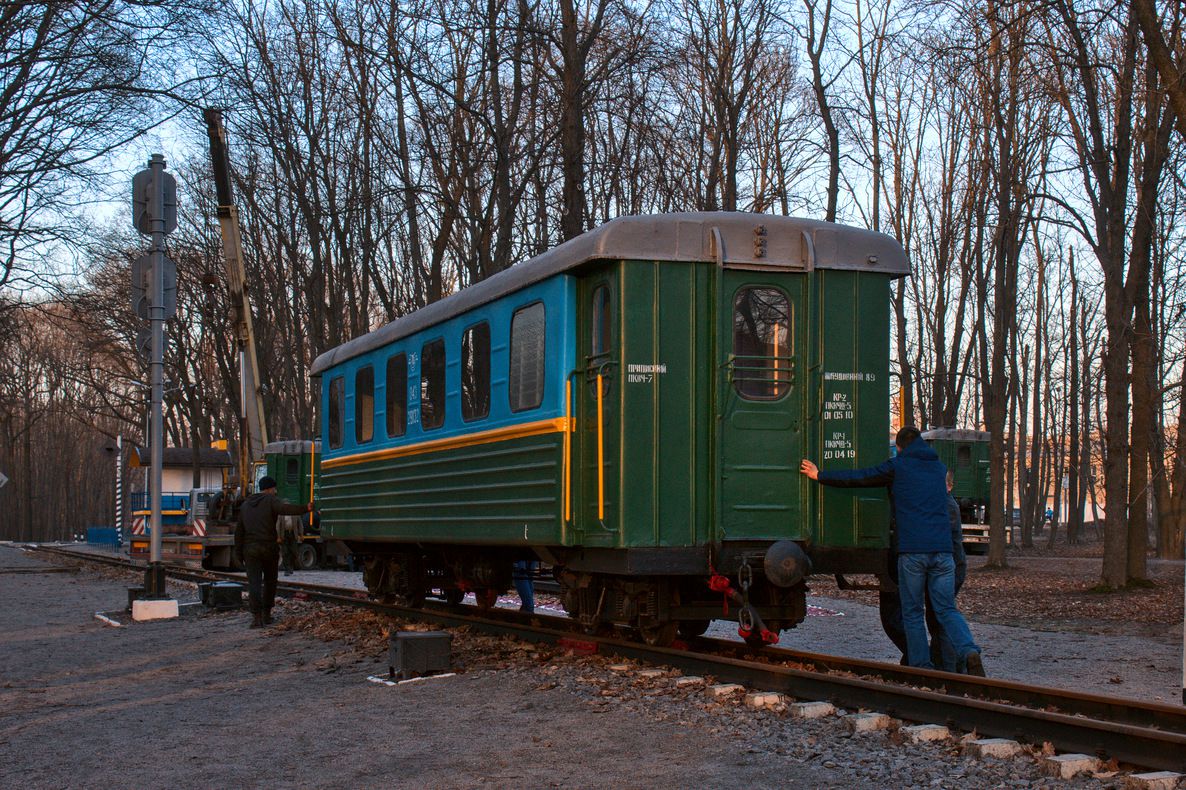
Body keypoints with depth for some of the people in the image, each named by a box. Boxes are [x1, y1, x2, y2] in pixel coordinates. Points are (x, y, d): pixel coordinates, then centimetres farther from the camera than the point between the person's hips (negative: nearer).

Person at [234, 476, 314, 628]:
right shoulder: (271, 501, -1)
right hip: (268, 547, -3)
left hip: (250, 549, 3)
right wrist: (305, 508, -33)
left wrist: (238, 553, 19)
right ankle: (266, 614, 19)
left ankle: (257, 616, -17)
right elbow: (285, 509, -25)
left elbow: (239, 531, 16)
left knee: (254, 583, -4)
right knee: (270, 581, 15)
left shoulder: (245, 504, 16)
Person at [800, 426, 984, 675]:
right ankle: (969, 652, -17)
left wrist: (819, 475, 19)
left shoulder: (898, 466, 4)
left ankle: (922, 667, 4)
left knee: (912, 612, 6)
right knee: (947, 609, 6)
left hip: (912, 550, -4)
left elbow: (857, 478, 6)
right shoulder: (939, 467, 19)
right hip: (942, 549, 4)